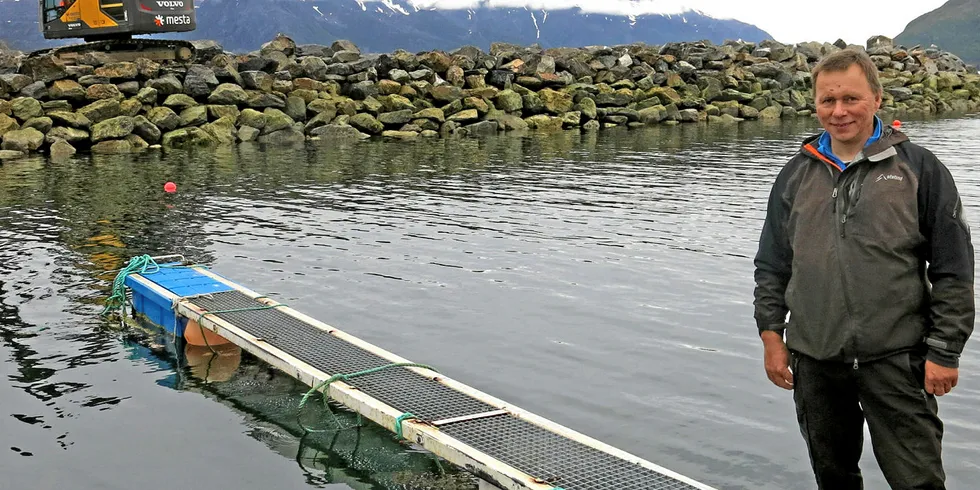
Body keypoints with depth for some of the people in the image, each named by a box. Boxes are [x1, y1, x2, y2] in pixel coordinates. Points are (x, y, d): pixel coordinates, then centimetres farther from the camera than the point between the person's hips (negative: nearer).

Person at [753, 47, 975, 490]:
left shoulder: (919, 169, -2)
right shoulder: (795, 176, 8)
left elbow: (954, 271, -3)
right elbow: (772, 265, 13)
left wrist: (944, 352, -7)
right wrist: (771, 335, 5)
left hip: (896, 358, -3)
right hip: (814, 359, 4)